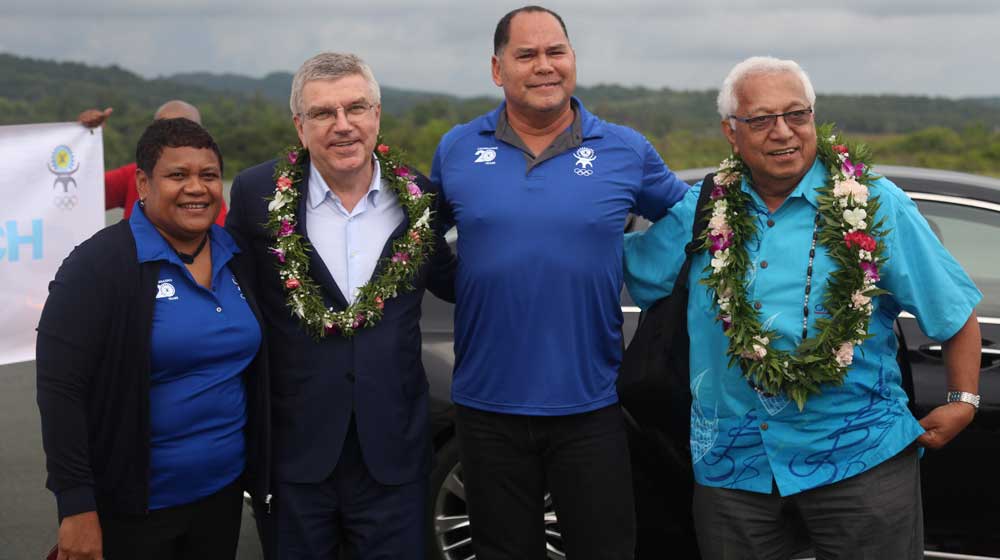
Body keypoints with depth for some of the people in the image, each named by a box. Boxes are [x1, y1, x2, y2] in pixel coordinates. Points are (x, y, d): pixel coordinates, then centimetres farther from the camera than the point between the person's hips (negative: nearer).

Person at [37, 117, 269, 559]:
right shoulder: (100, 263, -14)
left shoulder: (237, 258, 4)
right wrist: (76, 507, -18)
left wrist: (258, 467, 10)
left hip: (223, 492, 6)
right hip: (130, 506, -5)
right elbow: (58, 389, -16)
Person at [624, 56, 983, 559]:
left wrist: (962, 402, 0)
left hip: (861, 455, -2)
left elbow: (954, 308, 3)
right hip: (731, 463, 3)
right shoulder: (701, 211, 3)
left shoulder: (875, 203, -3)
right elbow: (628, 269, 7)